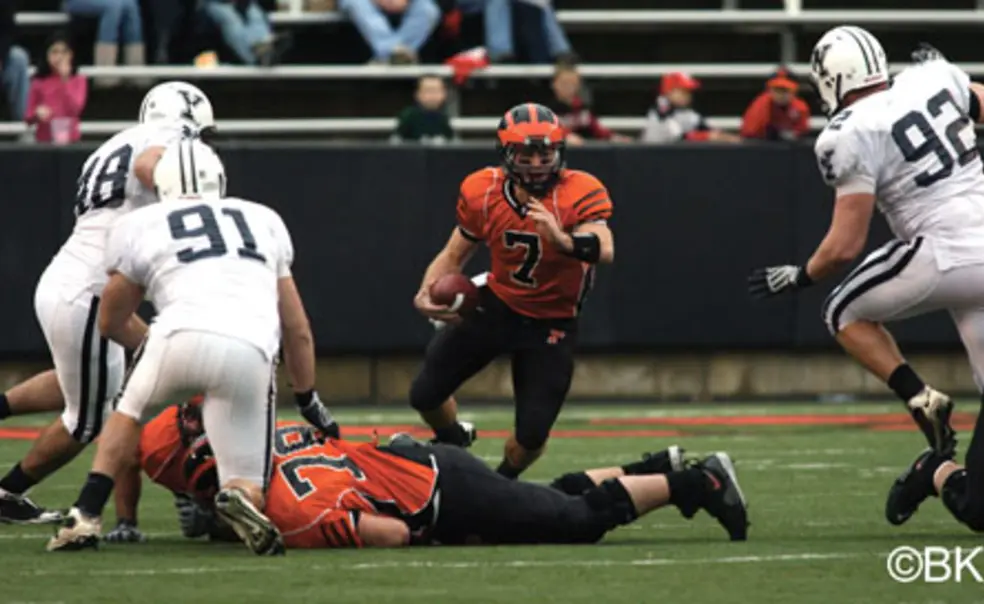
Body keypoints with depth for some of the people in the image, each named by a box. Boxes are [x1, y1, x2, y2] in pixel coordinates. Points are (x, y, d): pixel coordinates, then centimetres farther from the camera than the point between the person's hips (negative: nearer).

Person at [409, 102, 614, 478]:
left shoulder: (581, 194, -27)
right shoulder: (483, 192, -14)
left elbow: (604, 251, -46)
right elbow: (455, 254, 1)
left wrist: (561, 240, -67)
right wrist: (427, 293, -19)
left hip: (551, 322, -3)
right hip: (496, 305, 3)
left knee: (532, 436, -6)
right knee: (425, 395, 5)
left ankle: (501, 484, 30)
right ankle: (452, 444, 41)